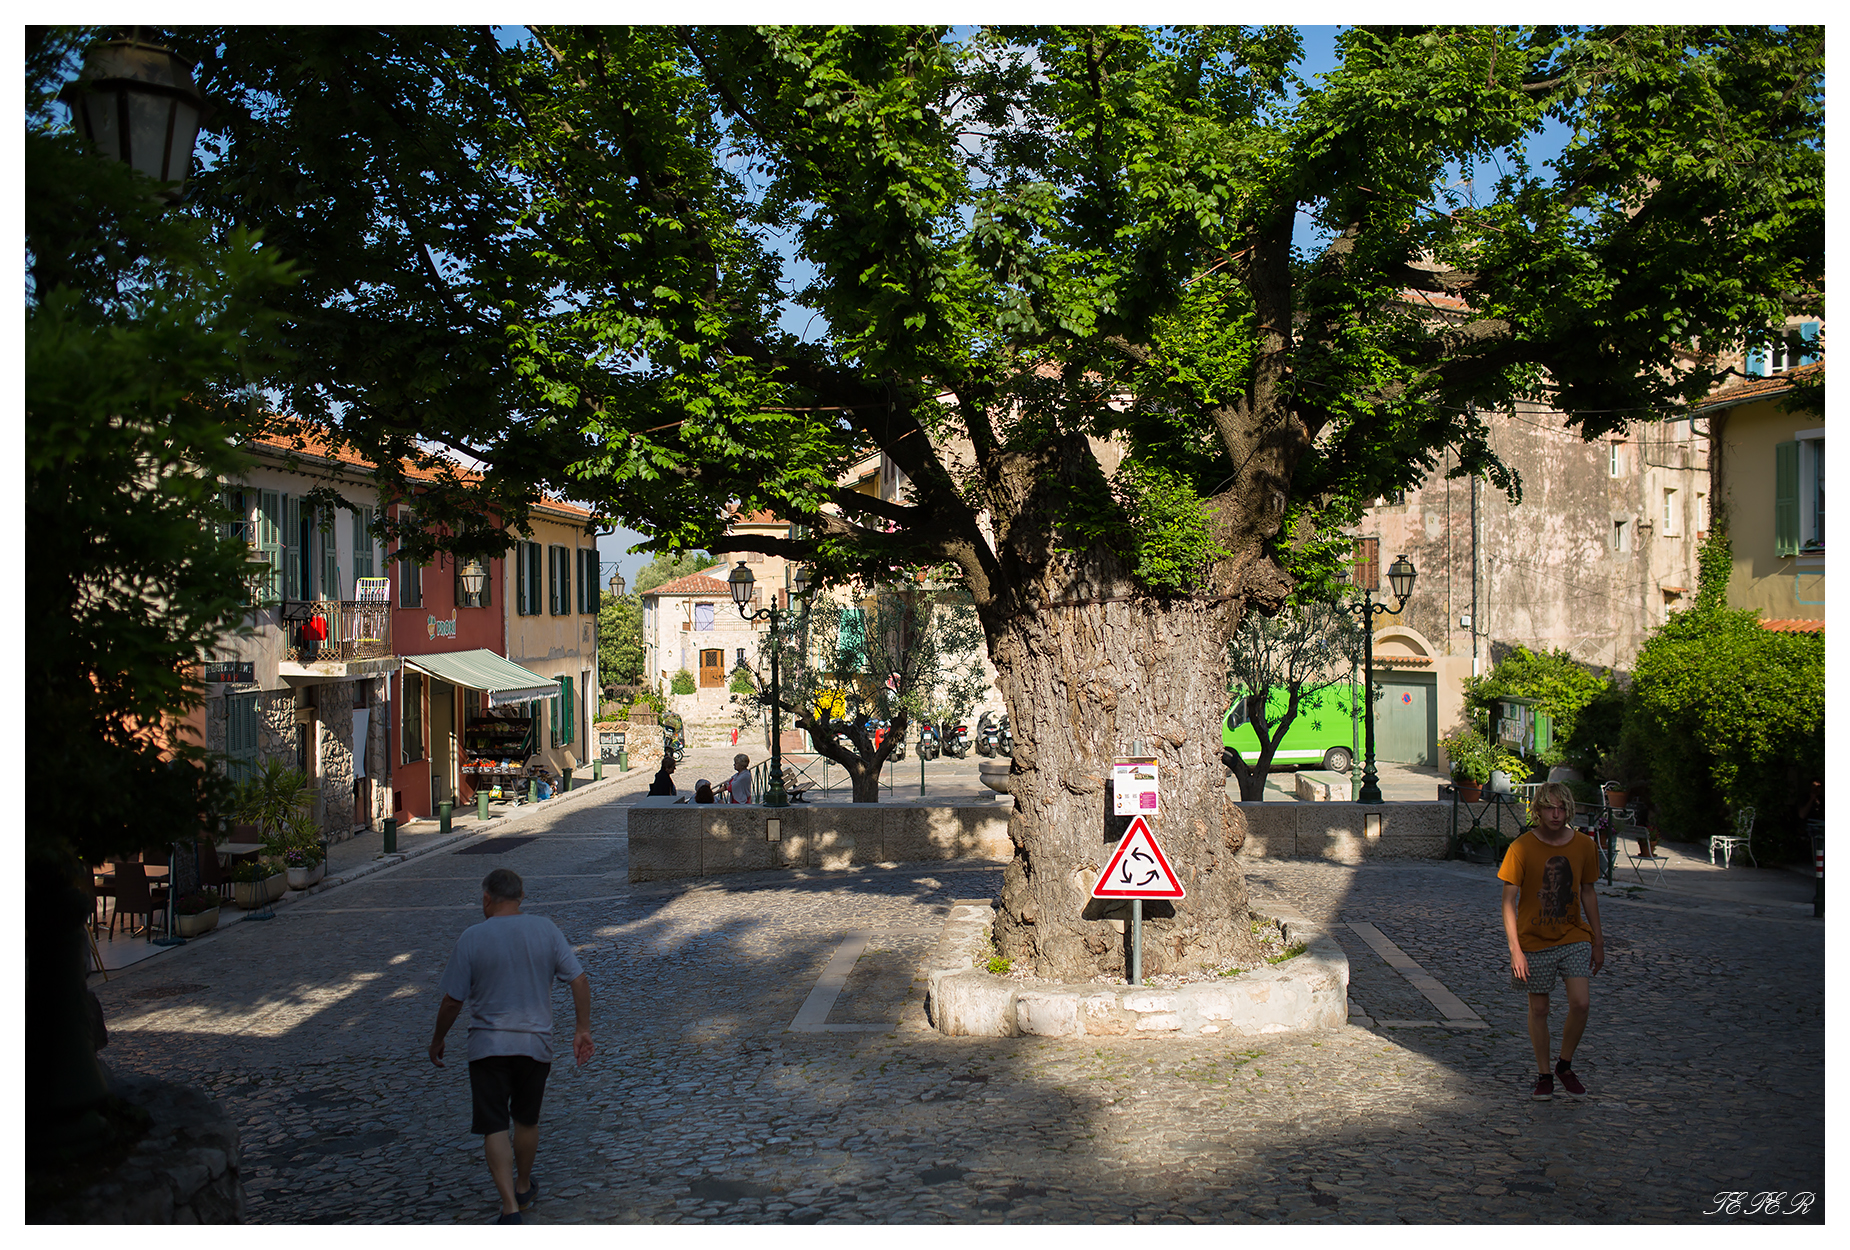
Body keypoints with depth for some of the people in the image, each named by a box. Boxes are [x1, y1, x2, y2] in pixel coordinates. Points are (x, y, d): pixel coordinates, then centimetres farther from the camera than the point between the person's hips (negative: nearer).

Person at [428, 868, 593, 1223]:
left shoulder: (472, 937, -8)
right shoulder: (546, 930, -1)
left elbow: (452, 1001, -6)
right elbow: (579, 981, -3)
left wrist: (438, 1039, 10)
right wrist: (582, 1029, 5)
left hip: (487, 1046, -3)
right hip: (536, 1042, 3)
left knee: (494, 1127, -1)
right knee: (527, 1120, 20)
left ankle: (510, 1207, -11)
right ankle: (524, 1188, 37)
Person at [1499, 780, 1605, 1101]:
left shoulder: (1584, 846, -1)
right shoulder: (1521, 849, -11)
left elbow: (1588, 893, 11)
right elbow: (1509, 901, -9)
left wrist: (1598, 941, 12)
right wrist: (1515, 948, -16)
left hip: (1574, 937, 2)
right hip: (1534, 941, -2)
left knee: (1580, 1003, -9)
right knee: (1538, 1008, 6)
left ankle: (1565, 1066, 14)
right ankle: (1543, 1074, 23)